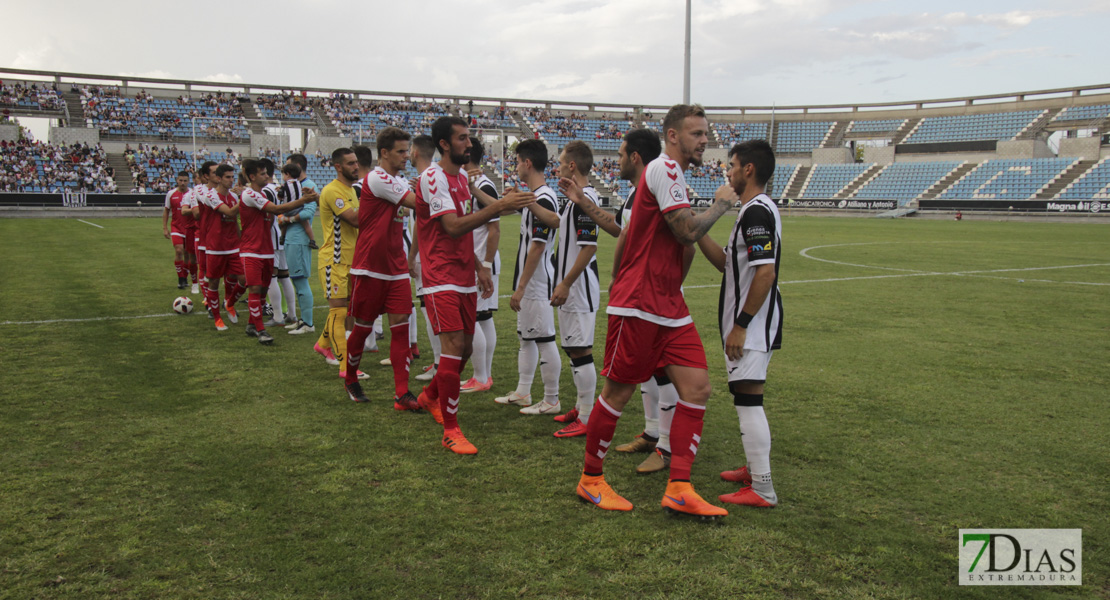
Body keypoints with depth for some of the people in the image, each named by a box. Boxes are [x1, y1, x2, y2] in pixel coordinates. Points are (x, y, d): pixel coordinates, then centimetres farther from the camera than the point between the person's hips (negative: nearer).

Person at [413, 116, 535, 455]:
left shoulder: (462, 178, 15)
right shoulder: (433, 177, -14)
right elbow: (453, 227, -24)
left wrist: (479, 267, 16)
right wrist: (499, 207, -28)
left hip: (465, 277, 9)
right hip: (442, 278, -9)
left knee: (465, 348, 14)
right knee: (454, 347, -14)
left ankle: (431, 397, 39)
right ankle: (451, 431, -5)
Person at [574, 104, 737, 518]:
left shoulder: (669, 173, 20)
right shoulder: (665, 169, -12)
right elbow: (688, 232, -21)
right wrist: (720, 205, -6)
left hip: (668, 305, 9)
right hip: (638, 305, -9)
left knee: (697, 386, 0)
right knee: (618, 392, 1)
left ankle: (679, 490, 4)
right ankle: (591, 481, 19)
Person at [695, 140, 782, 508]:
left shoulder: (757, 211, -17)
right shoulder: (755, 210, 16)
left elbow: (766, 273, -25)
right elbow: (727, 263, 19)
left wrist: (741, 324, -22)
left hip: (753, 325, -11)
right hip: (751, 324, 11)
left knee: (747, 398, -8)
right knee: (746, 398, 19)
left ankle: (762, 489, -3)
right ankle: (755, 469, 31)